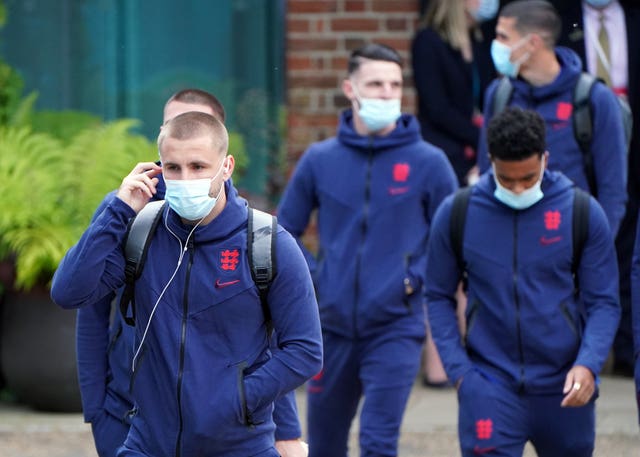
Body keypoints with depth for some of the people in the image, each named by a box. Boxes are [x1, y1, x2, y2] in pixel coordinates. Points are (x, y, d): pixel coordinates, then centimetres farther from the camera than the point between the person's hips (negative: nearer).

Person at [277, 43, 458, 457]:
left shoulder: (428, 163, -2)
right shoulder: (319, 160, 3)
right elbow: (284, 231, 12)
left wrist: (416, 278, -8)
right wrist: (311, 277, 0)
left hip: (396, 328, -3)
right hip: (333, 327, 3)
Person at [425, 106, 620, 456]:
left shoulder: (583, 213, -3)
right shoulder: (456, 214, -2)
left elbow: (603, 302, 1)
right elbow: (439, 297, 7)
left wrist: (588, 365, -15)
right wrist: (457, 367, -5)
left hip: (562, 387, 1)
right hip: (489, 387, -1)